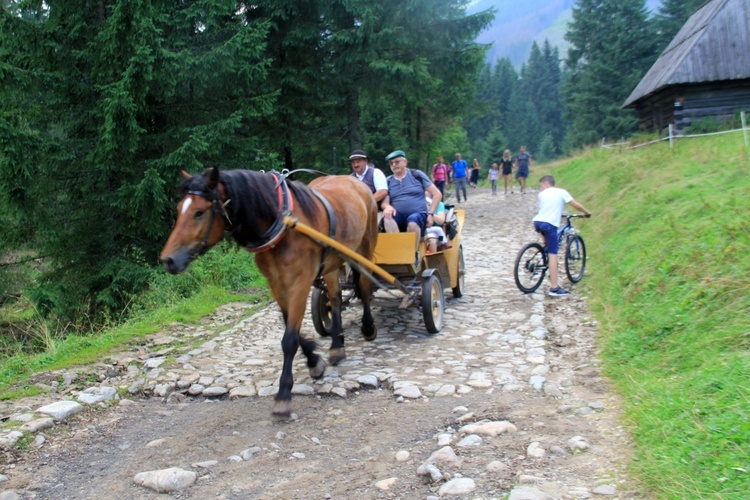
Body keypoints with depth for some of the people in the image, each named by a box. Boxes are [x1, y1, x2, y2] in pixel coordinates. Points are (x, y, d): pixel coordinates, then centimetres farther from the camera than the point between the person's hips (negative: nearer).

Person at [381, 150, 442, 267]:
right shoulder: (388, 181, 13)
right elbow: (384, 202, 6)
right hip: (399, 217, 2)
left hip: (419, 214, -2)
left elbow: (437, 194, 5)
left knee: (412, 220, -38)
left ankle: (414, 256, -22)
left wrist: (431, 214, -6)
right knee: (387, 217, -32)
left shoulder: (417, 175, 6)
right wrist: (388, 207, -20)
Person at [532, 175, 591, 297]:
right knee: (553, 255, -5)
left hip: (537, 222, 4)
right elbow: (576, 205, 7)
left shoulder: (542, 194, 20)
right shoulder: (561, 192, 12)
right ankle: (555, 288, -8)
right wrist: (586, 212, 24)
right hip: (550, 224, -4)